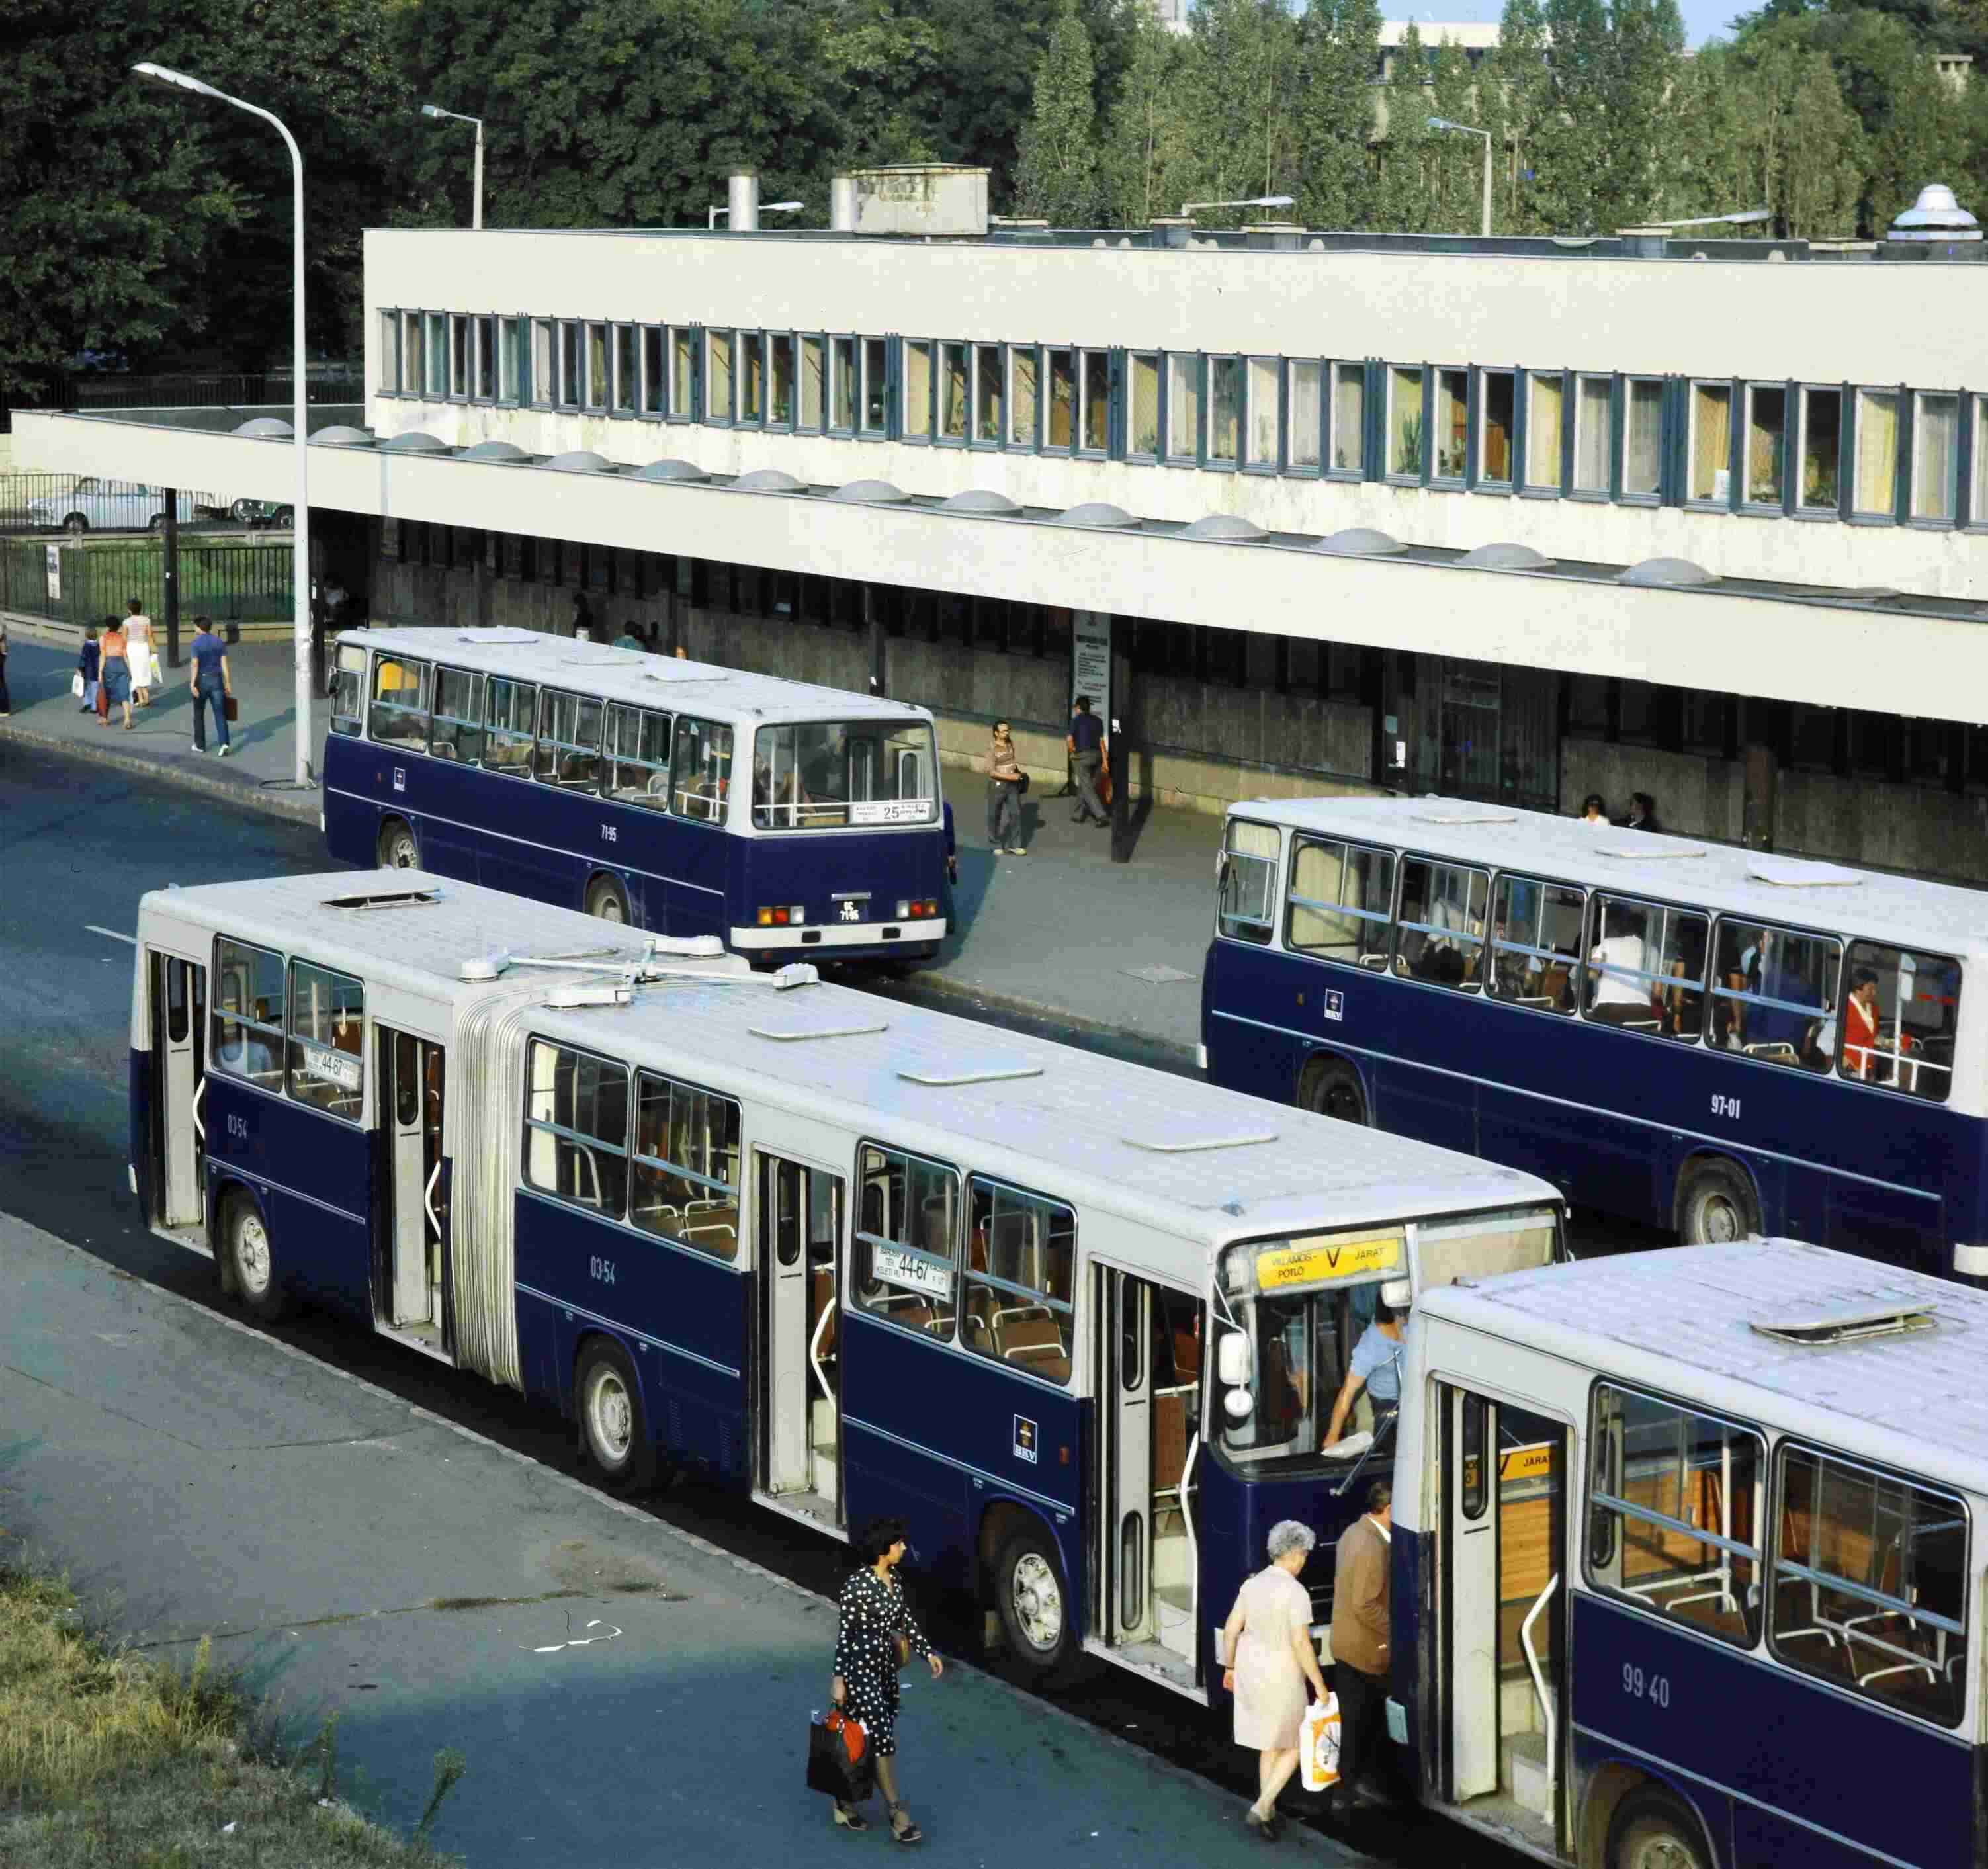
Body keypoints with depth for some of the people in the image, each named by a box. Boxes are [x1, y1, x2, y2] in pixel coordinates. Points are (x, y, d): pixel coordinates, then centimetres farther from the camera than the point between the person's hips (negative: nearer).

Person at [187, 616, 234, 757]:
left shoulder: (196, 643, -12)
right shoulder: (218, 642, 2)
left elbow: (195, 665, -19)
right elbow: (224, 663, 1)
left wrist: (192, 684, -22)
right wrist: (228, 683, 4)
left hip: (201, 681, -3)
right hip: (216, 680, 3)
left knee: (199, 713, 15)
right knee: (220, 714, 1)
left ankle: (200, 745, 22)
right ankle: (224, 744, -15)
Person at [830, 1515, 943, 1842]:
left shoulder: (893, 1580, 5)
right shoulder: (858, 1585, -19)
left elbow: (906, 1621, 16)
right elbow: (844, 1633, -17)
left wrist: (928, 1652, 10)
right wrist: (838, 1678, -17)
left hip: (886, 1667, 8)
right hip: (861, 1668, -8)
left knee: (870, 1739, 12)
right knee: (883, 1738, -8)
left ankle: (845, 1802, 25)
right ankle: (898, 1815, -3)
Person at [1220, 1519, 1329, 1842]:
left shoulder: (1253, 1584, 1)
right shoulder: (1295, 1592, -19)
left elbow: (1231, 1629, 5)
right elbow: (1300, 1643, -22)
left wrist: (1230, 1667, 18)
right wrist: (1318, 1683, -13)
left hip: (1251, 1671, 7)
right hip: (1281, 1677, -7)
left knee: (1270, 1744, 21)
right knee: (1293, 1747, 10)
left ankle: (1268, 1811, 28)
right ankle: (1261, 1808, -1)